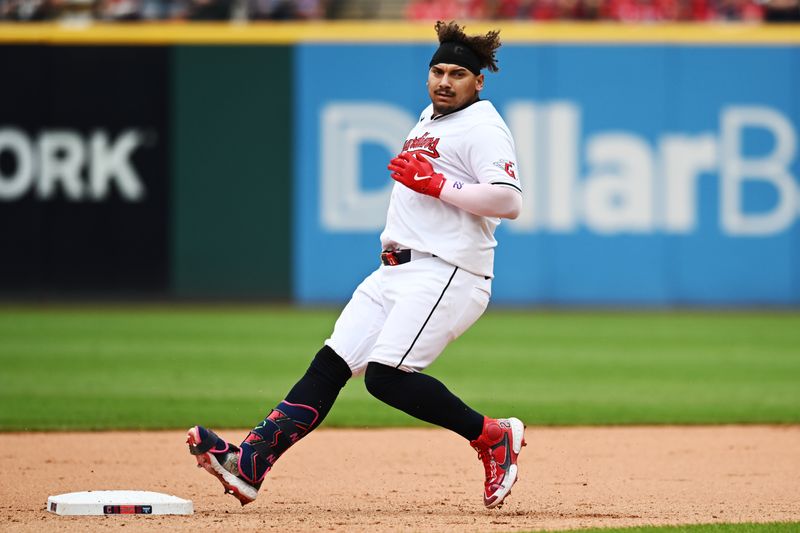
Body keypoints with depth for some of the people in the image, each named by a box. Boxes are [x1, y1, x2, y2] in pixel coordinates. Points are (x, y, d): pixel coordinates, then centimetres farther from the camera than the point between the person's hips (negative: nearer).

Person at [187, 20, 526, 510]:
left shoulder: (482, 126, -7)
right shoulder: (428, 119, 21)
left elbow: (509, 201, -19)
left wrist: (437, 184, -18)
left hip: (446, 272, -9)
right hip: (397, 269, 9)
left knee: (386, 375, -20)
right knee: (331, 363, -2)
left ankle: (494, 437, -6)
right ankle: (250, 462, -9)